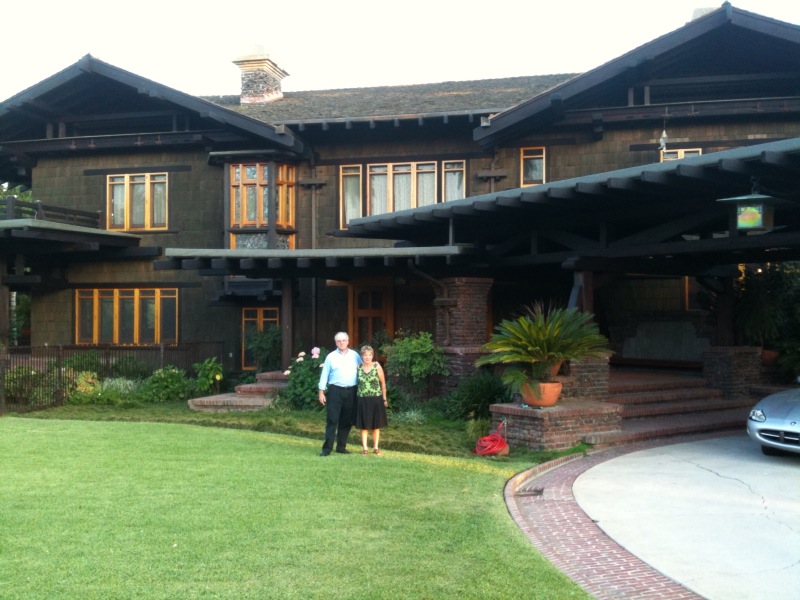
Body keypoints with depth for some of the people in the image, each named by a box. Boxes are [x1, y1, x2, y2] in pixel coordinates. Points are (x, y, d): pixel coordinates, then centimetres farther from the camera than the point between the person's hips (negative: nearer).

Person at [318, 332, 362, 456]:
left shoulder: (355, 355, 8)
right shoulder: (331, 356, 3)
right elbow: (324, 374, 3)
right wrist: (321, 392, -2)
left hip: (351, 391, 2)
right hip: (335, 390, -2)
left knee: (347, 421, 7)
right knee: (332, 420, -4)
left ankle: (341, 447, 16)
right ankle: (327, 448, -3)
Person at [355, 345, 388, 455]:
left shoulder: (377, 366, -4)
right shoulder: (359, 367, 0)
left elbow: (383, 383, 2)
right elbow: (357, 383, 8)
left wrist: (384, 399, 1)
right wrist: (356, 397, 4)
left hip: (376, 399, -1)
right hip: (362, 399, 1)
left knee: (376, 425, 7)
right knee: (364, 425, 5)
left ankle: (376, 447, 17)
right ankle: (364, 447, 12)